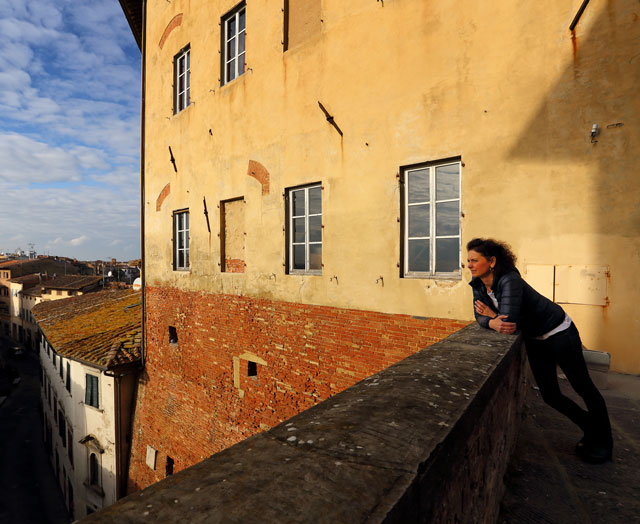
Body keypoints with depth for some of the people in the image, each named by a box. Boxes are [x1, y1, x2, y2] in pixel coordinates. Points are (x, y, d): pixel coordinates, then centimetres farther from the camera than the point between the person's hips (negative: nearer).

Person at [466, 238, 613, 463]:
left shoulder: (509, 281, -33)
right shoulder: (478, 284, -10)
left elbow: (509, 324, -40)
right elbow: (481, 316, -14)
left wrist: (491, 315, -23)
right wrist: (492, 322, -34)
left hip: (558, 333, -7)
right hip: (534, 339, 7)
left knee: (583, 387, 12)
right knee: (550, 395, 14)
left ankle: (603, 442, 36)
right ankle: (591, 429, 39)